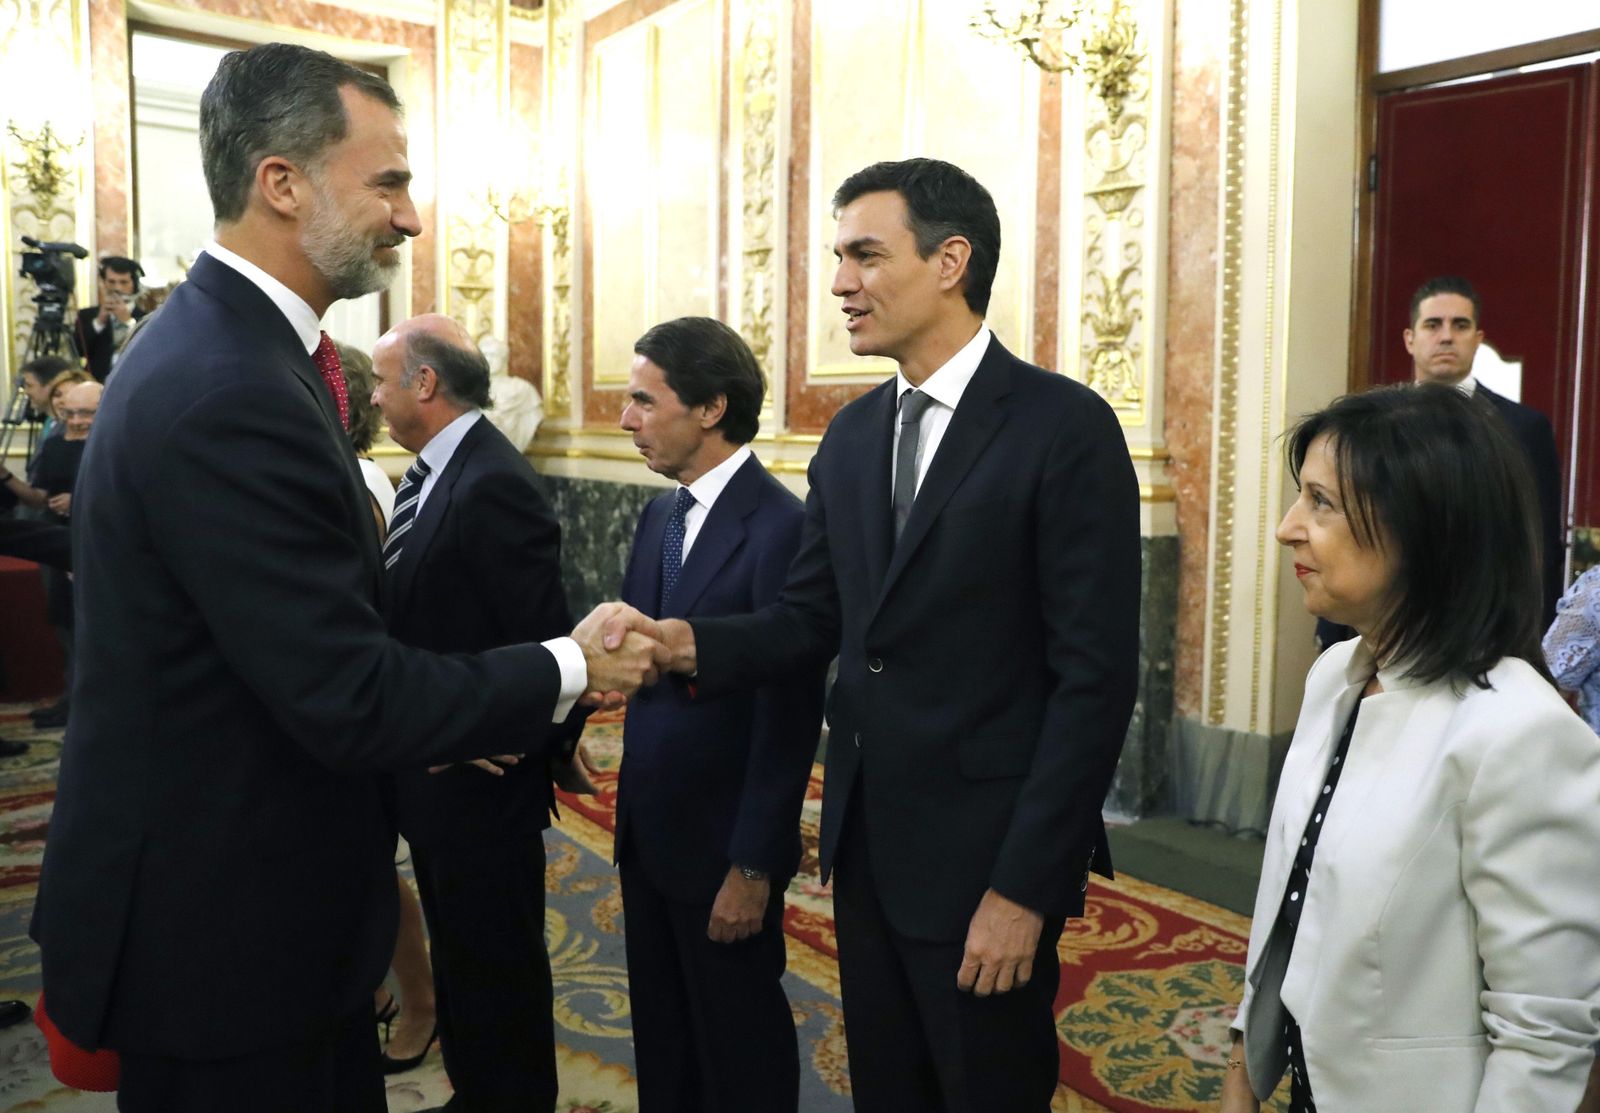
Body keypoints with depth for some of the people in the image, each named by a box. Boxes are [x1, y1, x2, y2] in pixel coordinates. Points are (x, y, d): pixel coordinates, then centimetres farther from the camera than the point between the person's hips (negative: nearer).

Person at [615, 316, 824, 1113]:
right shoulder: (658, 517, 7)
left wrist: (753, 867, -17)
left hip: (724, 845, -7)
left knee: (738, 1048, 13)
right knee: (660, 1032, 22)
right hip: (648, 834, 7)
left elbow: (789, 718, -20)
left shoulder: (781, 527, -20)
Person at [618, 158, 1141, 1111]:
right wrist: (691, 641, -13)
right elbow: (812, 621, 7)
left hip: (986, 856, -6)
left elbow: (1094, 676, -16)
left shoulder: (1065, 427, -14)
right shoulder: (851, 436, 7)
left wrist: (1025, 887, -17)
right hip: (865, 845, 6)